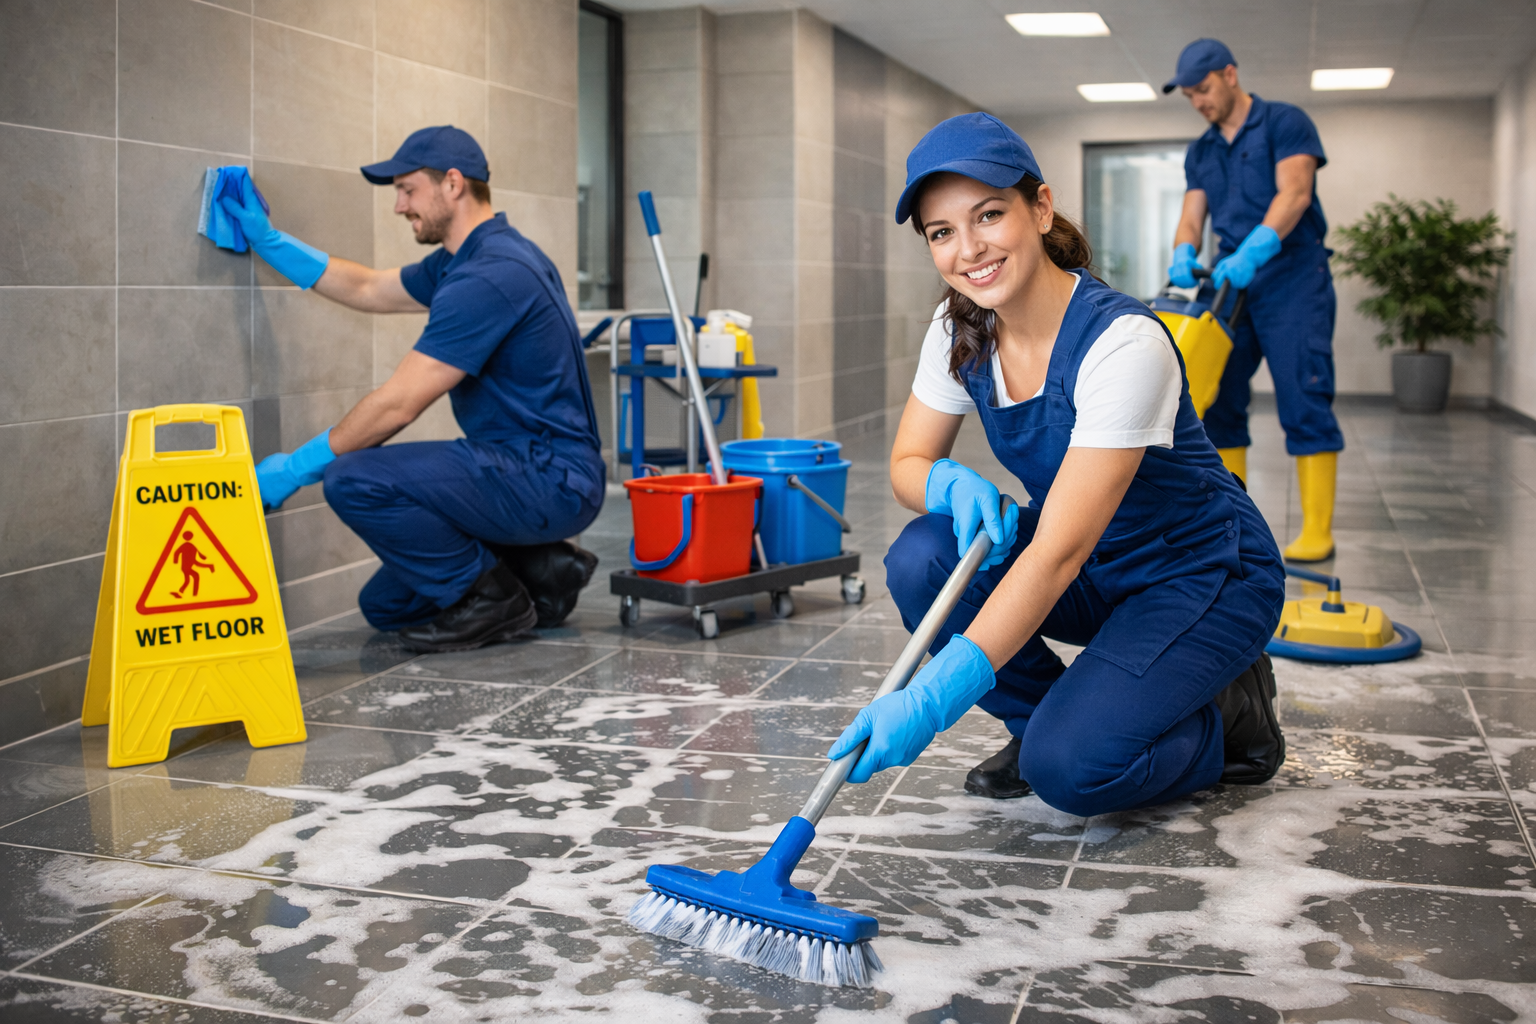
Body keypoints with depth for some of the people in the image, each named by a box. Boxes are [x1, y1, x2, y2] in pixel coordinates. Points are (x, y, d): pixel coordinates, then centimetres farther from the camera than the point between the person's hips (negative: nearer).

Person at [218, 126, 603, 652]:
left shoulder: (488, 276, -21)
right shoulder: (467, 258, 12)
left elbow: (397, 405, -21)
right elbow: (368, 289, 28)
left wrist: (296, 467, -11)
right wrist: (267, 240, 27)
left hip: (550, 480, -10)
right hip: (529, 471, 10)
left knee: (355, 479, -23)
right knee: (385, 606, 14)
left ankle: (491, 599, -9)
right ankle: (539, 569, 14)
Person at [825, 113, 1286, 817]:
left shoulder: (1124, 343, -31)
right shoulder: (960, 329, -9)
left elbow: (1058, 554, -36)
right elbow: (908, 463, 0)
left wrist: (933, 698, -42)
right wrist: (953, 483, -26)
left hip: (1205, 576, -6)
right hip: (1093, 570, 7)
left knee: (1068, 766, -26)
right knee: (922, 560, -20)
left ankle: (1230, 717, 5)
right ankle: (1047, 718, 3)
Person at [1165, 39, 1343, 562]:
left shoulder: (1285, 123, -3)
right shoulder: (1199, 152, 16)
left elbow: (1294, 193, -17)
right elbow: (1191, 217, 8)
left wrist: (1253, 251, -31)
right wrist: (1183, 255, -15)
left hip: (1291, 282, -7)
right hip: (1231, 287, 7)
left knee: (1305, 403, -11)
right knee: (1215, 400, 3)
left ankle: (1317, 532, -10)